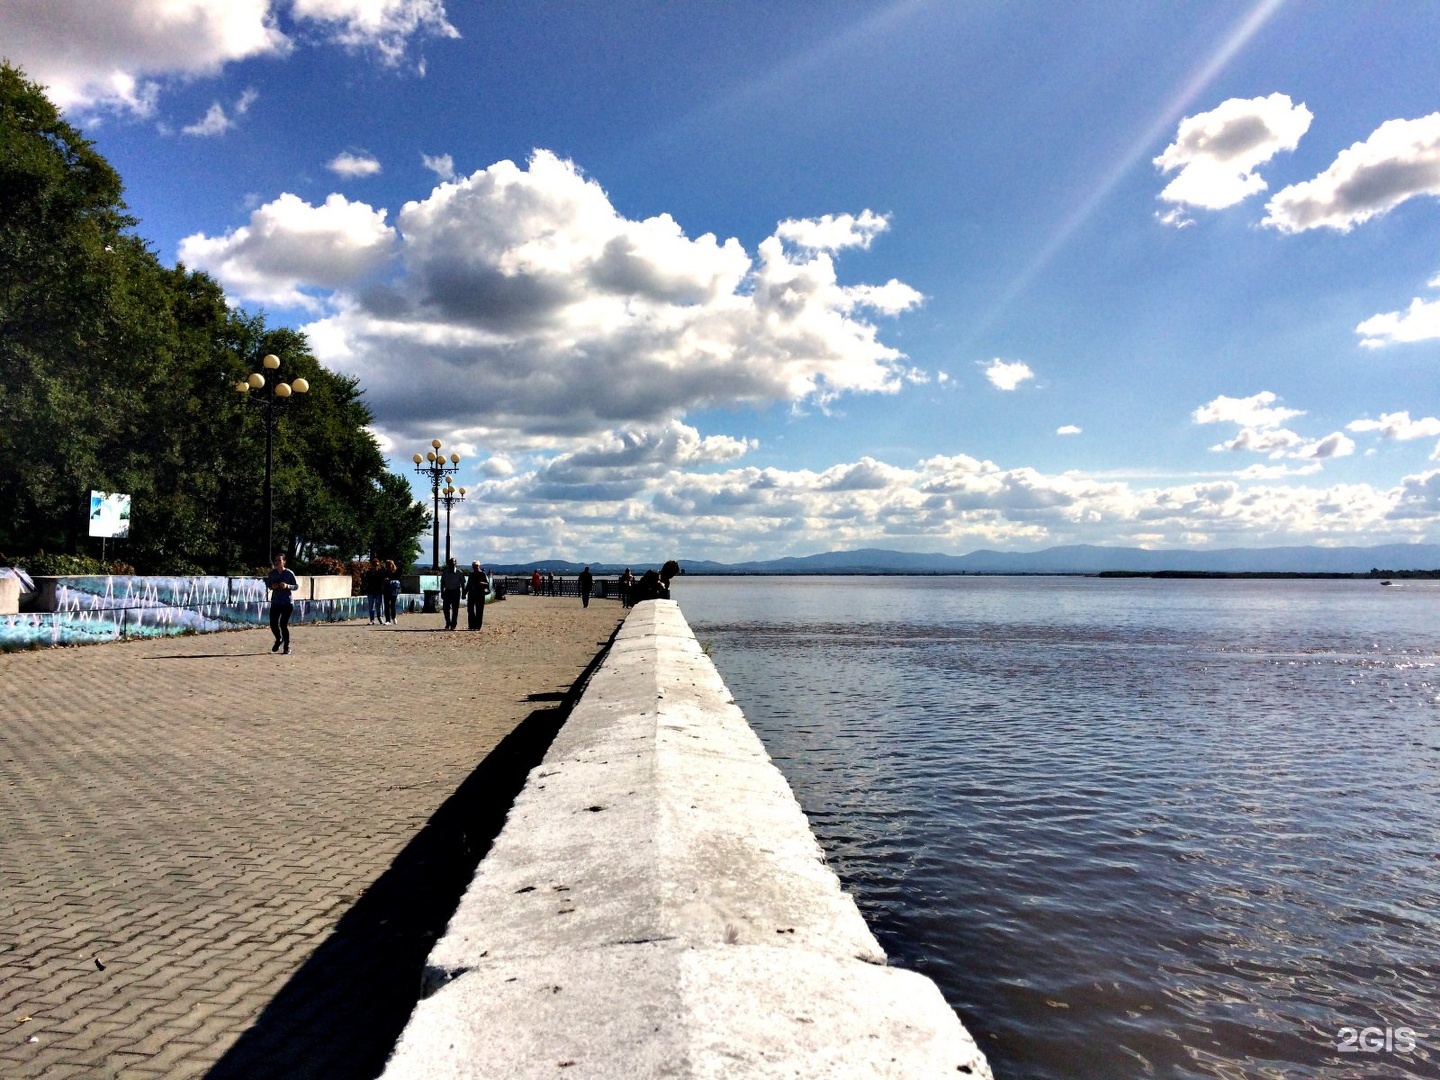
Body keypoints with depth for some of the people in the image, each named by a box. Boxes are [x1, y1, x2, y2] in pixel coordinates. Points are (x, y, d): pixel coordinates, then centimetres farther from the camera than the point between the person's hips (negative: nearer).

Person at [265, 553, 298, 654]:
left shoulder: (289, 573, -6)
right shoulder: (271, 573, 5)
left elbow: (296, 586, -2)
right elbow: (268, 585, 15)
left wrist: (287, 586, -20)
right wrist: (272, 587, -8)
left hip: (287, 603, -4)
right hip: (275, 602, 4)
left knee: (283, 624, -8)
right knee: (273, 624, 0)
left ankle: (287, 647, 4)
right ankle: (279, 640, 31)